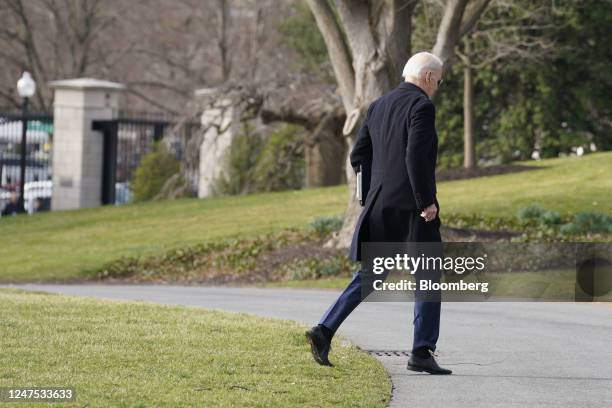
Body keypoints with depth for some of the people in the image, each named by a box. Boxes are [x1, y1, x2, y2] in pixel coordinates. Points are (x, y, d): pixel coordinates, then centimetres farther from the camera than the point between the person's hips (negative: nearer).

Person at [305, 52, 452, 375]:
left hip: (380, 207, 7)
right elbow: (416, 157, -21)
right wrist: (426, 202, -16)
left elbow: (359, 156, 15)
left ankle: (325, 330, 0)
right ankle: (422, 351, 0)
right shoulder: (421, 106, -11)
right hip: (411, 208, -7)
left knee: (370, 275, 13)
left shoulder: (378, 107, 14)